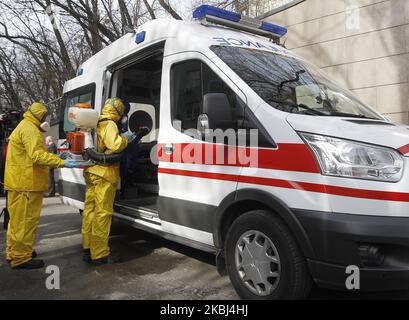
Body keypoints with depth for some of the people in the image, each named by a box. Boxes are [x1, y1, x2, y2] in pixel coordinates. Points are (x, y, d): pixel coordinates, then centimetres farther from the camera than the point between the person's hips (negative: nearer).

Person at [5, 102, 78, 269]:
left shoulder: (24, 128, 22)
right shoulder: (29, 129, -13)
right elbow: (37, 156, -24)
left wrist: (57, 160, 15)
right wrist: (62, 163, -25)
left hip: (20, 182, 11)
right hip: (26, 183, -11)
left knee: (18, 219, 17)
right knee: (26, 220, -6)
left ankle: (14, 252, 28)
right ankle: (21, 258, 1)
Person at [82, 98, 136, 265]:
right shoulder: (109, 125, -11)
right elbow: (115, 145, -26)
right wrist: (125, 138, -9)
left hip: (90, 172, 9)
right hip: (104, 175, -9)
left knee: (90, 210, 14)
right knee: (102, 213, -5)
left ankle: (88, 248, 24)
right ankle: (99, 254, 1)